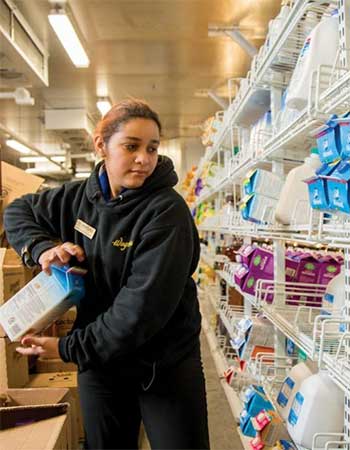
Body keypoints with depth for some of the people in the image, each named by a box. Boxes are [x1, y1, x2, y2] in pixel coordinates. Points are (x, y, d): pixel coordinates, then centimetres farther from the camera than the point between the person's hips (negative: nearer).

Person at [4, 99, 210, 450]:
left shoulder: (166, 210, -21)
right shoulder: (79, 197, -3)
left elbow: (144, 306, -26)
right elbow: (17, 211, 14)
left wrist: (69, 348, -17)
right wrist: (42, 247, -7)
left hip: (165, 364, -4)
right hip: (99, 361, 5)